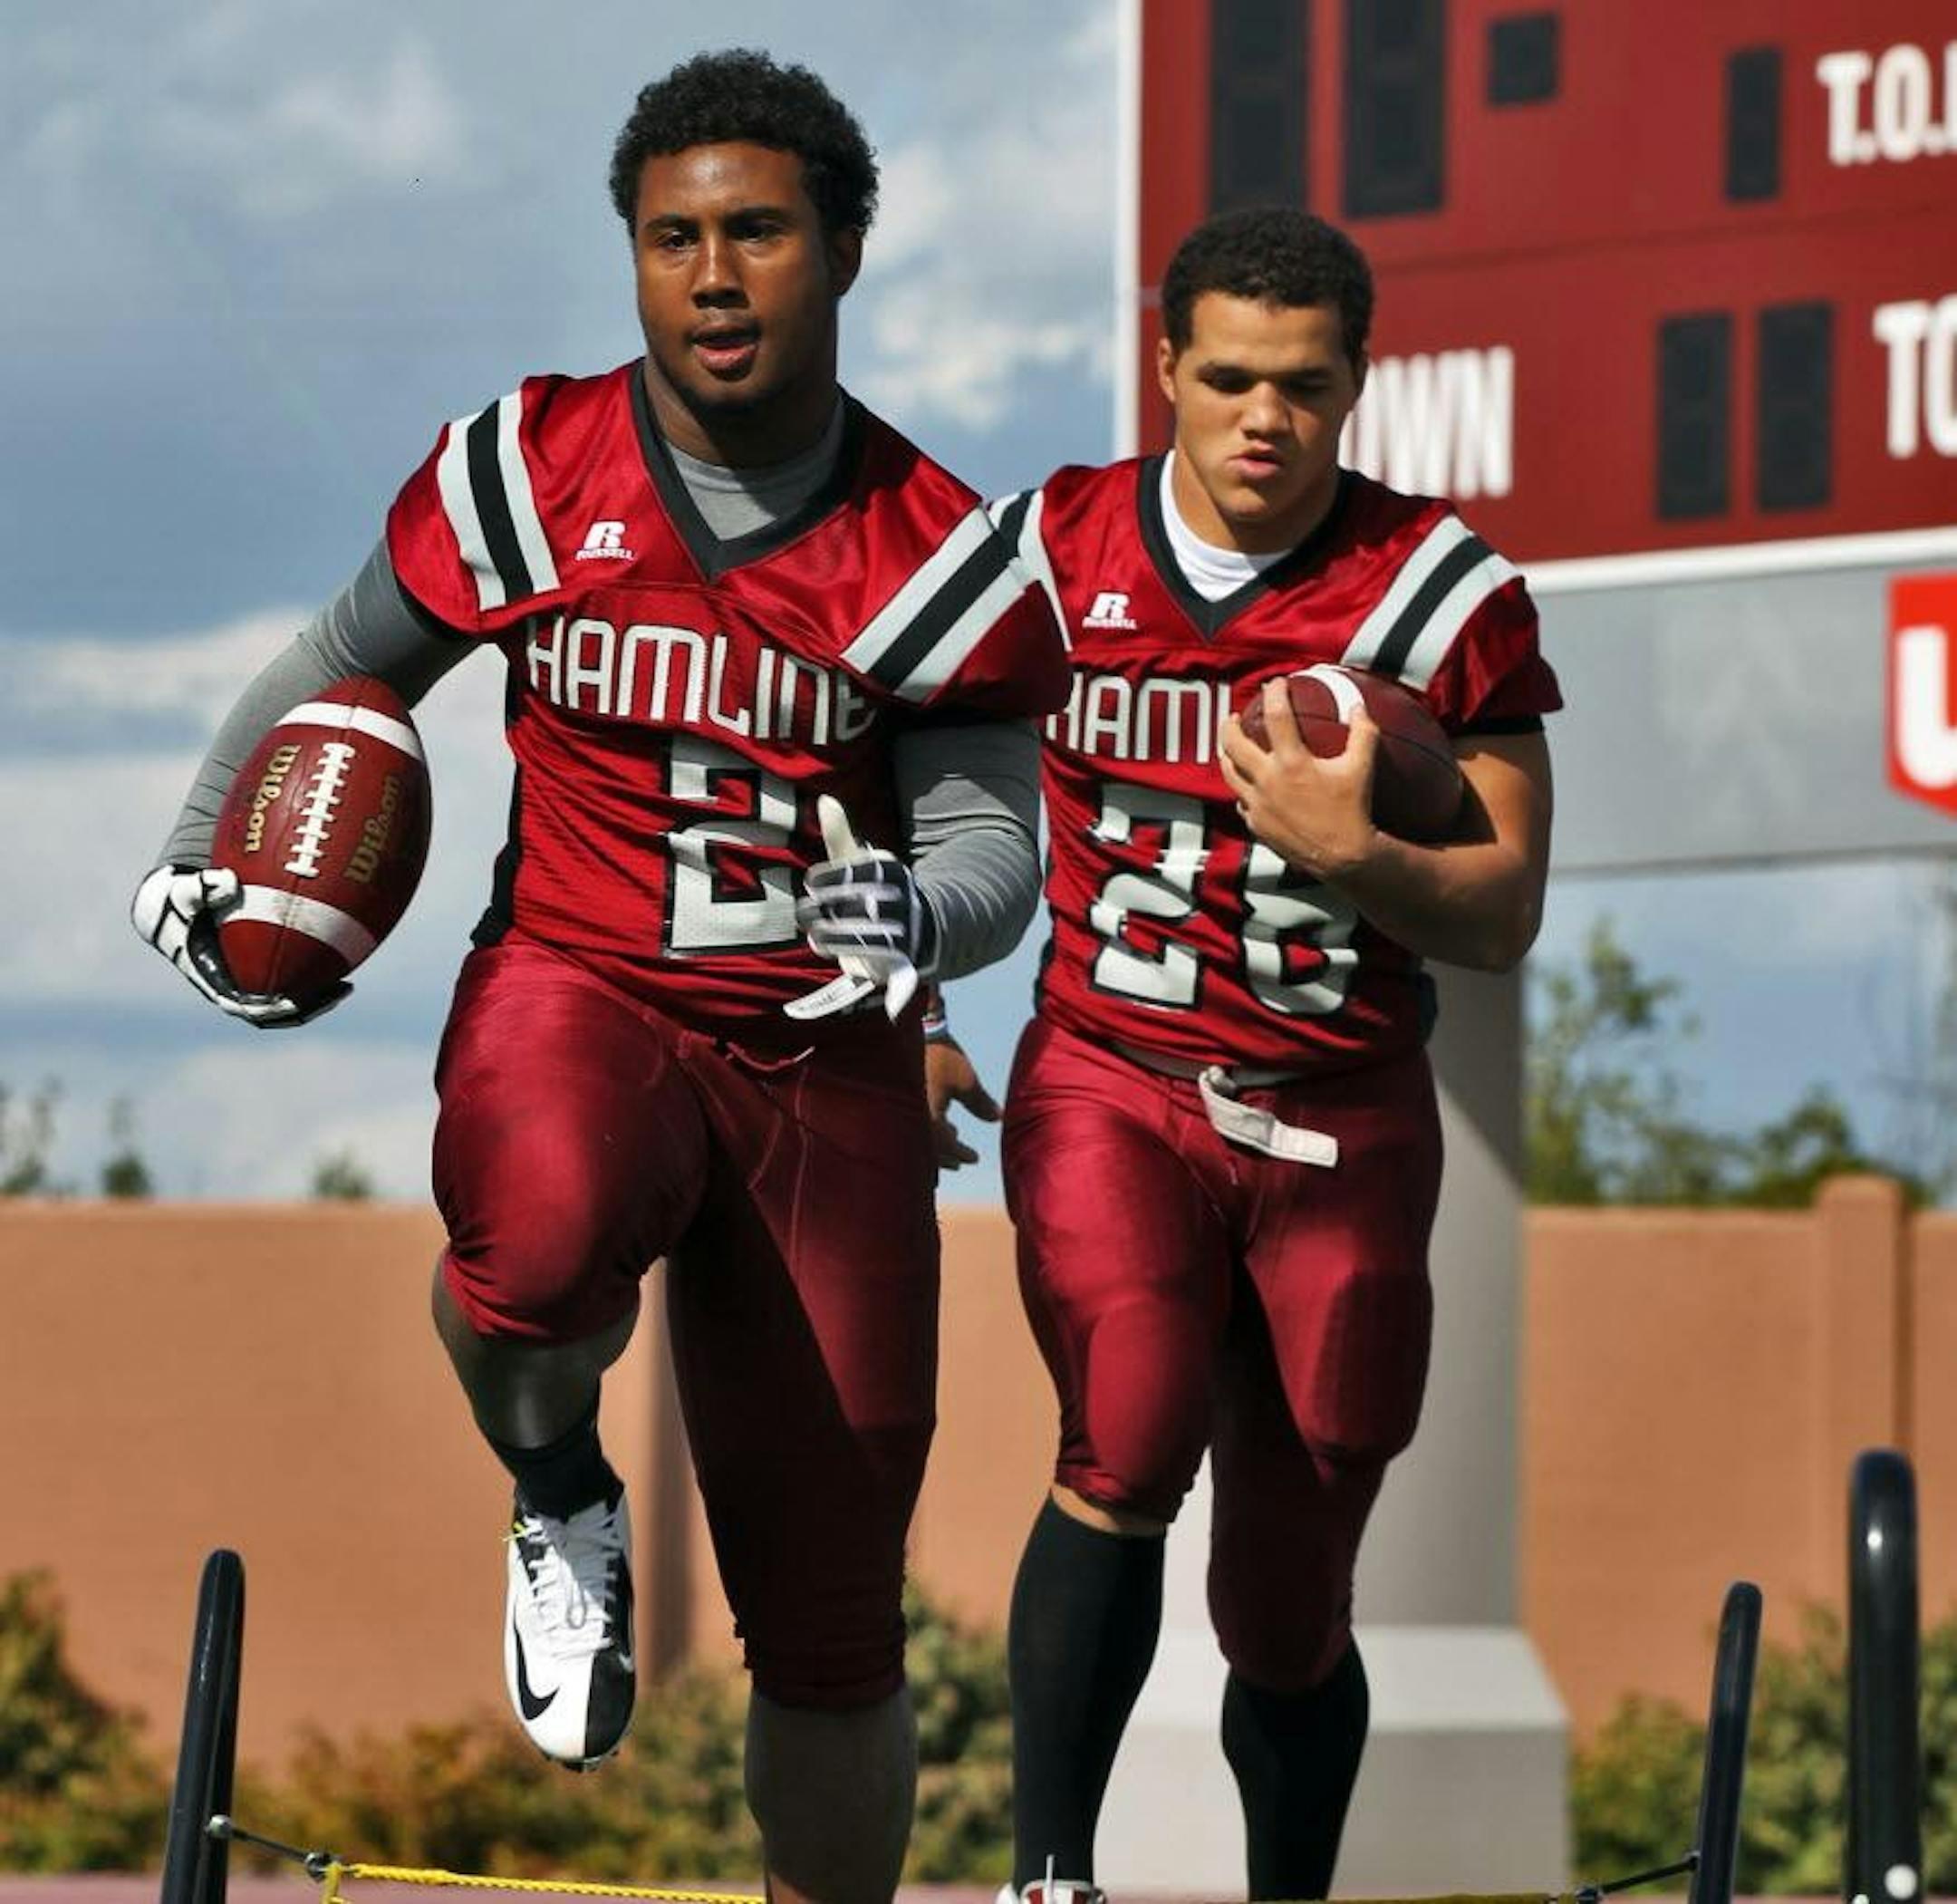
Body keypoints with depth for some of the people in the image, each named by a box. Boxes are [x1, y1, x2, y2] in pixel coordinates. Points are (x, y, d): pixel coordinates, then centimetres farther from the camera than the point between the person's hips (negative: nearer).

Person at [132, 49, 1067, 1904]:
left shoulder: (934, 558, -2)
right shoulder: (526, 473, 0)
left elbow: (996, 839, -2)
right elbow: (348, 662, 16)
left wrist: (927, 911, -25)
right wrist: (204, 852, 5)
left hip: (819, 1054, 1)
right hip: (572, 985, -1)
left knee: (831, 1640, 2)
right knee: (539, 1245, -40)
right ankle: (560, 1503, -6)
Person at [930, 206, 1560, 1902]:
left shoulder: (1443, 593, -4)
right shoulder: (1052, 548, 0)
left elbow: (1505, 916, -4)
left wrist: (1354, 856, -22)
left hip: (1343, 1124, 0)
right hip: (1108, 1080, 0)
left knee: (1289, 1611, 7)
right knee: (1130, 1445, -27)